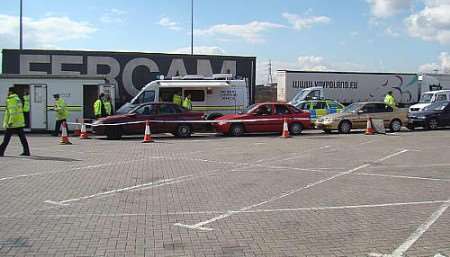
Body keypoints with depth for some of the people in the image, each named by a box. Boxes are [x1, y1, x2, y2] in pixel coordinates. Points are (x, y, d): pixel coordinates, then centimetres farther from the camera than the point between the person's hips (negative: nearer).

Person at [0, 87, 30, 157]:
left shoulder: (11, 100, -11)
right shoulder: (18, 99, 17)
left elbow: (12, 111, -20)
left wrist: (10, 121, -22)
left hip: (13, 123, -8)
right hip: (20, 122, 8)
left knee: (6, 138, -2)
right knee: (22, 137, 6)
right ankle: (26, 152, 4)